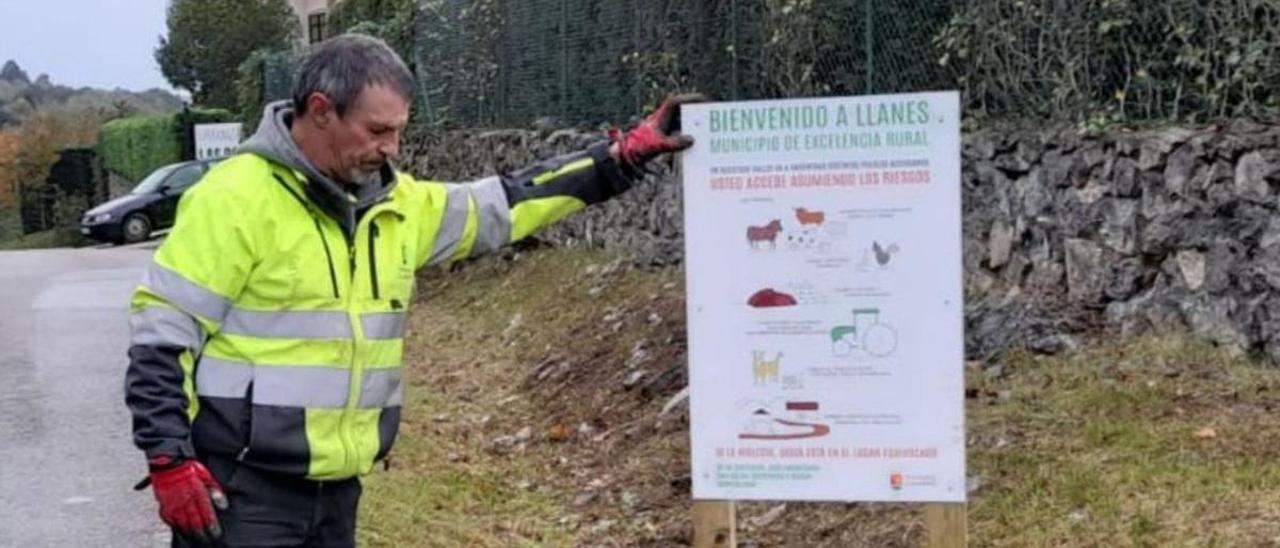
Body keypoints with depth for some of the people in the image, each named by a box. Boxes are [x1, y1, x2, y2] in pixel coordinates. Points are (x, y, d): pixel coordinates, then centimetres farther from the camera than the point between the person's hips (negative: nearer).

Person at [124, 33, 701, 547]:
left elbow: (504, 205, 14)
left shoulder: (392, 203, 8)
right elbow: (162, 328, -13)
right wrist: (170, 460, -17)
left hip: (337, 485, 7)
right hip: (244, 488, -7)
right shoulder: (237, 197, -14)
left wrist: (626, 155, 10)